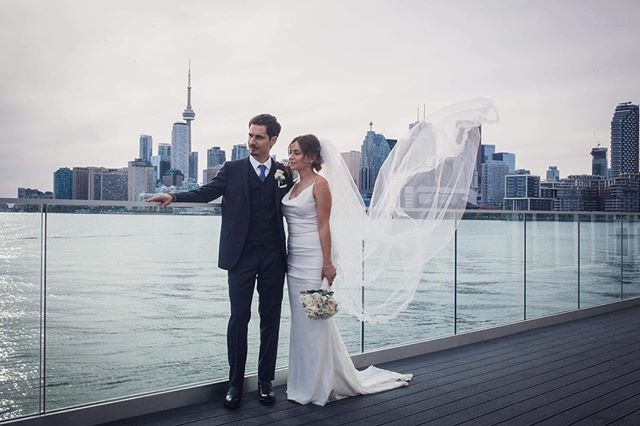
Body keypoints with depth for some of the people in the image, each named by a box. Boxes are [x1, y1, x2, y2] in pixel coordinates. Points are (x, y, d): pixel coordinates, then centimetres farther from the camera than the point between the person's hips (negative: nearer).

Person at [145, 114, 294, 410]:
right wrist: (173, 197, -19)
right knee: (239, 318, 2)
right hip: (241, 255, -1)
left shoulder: (284, 173, 9)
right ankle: (235, 383, 14)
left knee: (270, 319, 7)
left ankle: (265, 382, 20)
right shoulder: (232, 169, 5)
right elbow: (206, 192, -8)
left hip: (274, 257, 2)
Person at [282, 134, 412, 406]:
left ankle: (318, 385, 13)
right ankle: (305, 383, 24)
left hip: (311, 260, -8)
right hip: (293, 258, 8)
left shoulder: (319, 184, -9)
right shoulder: (293, 185, 13)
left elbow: (323, 226, -13)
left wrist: (327, 264, -16)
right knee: (300, 320, 12)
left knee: (315, 319, 0)